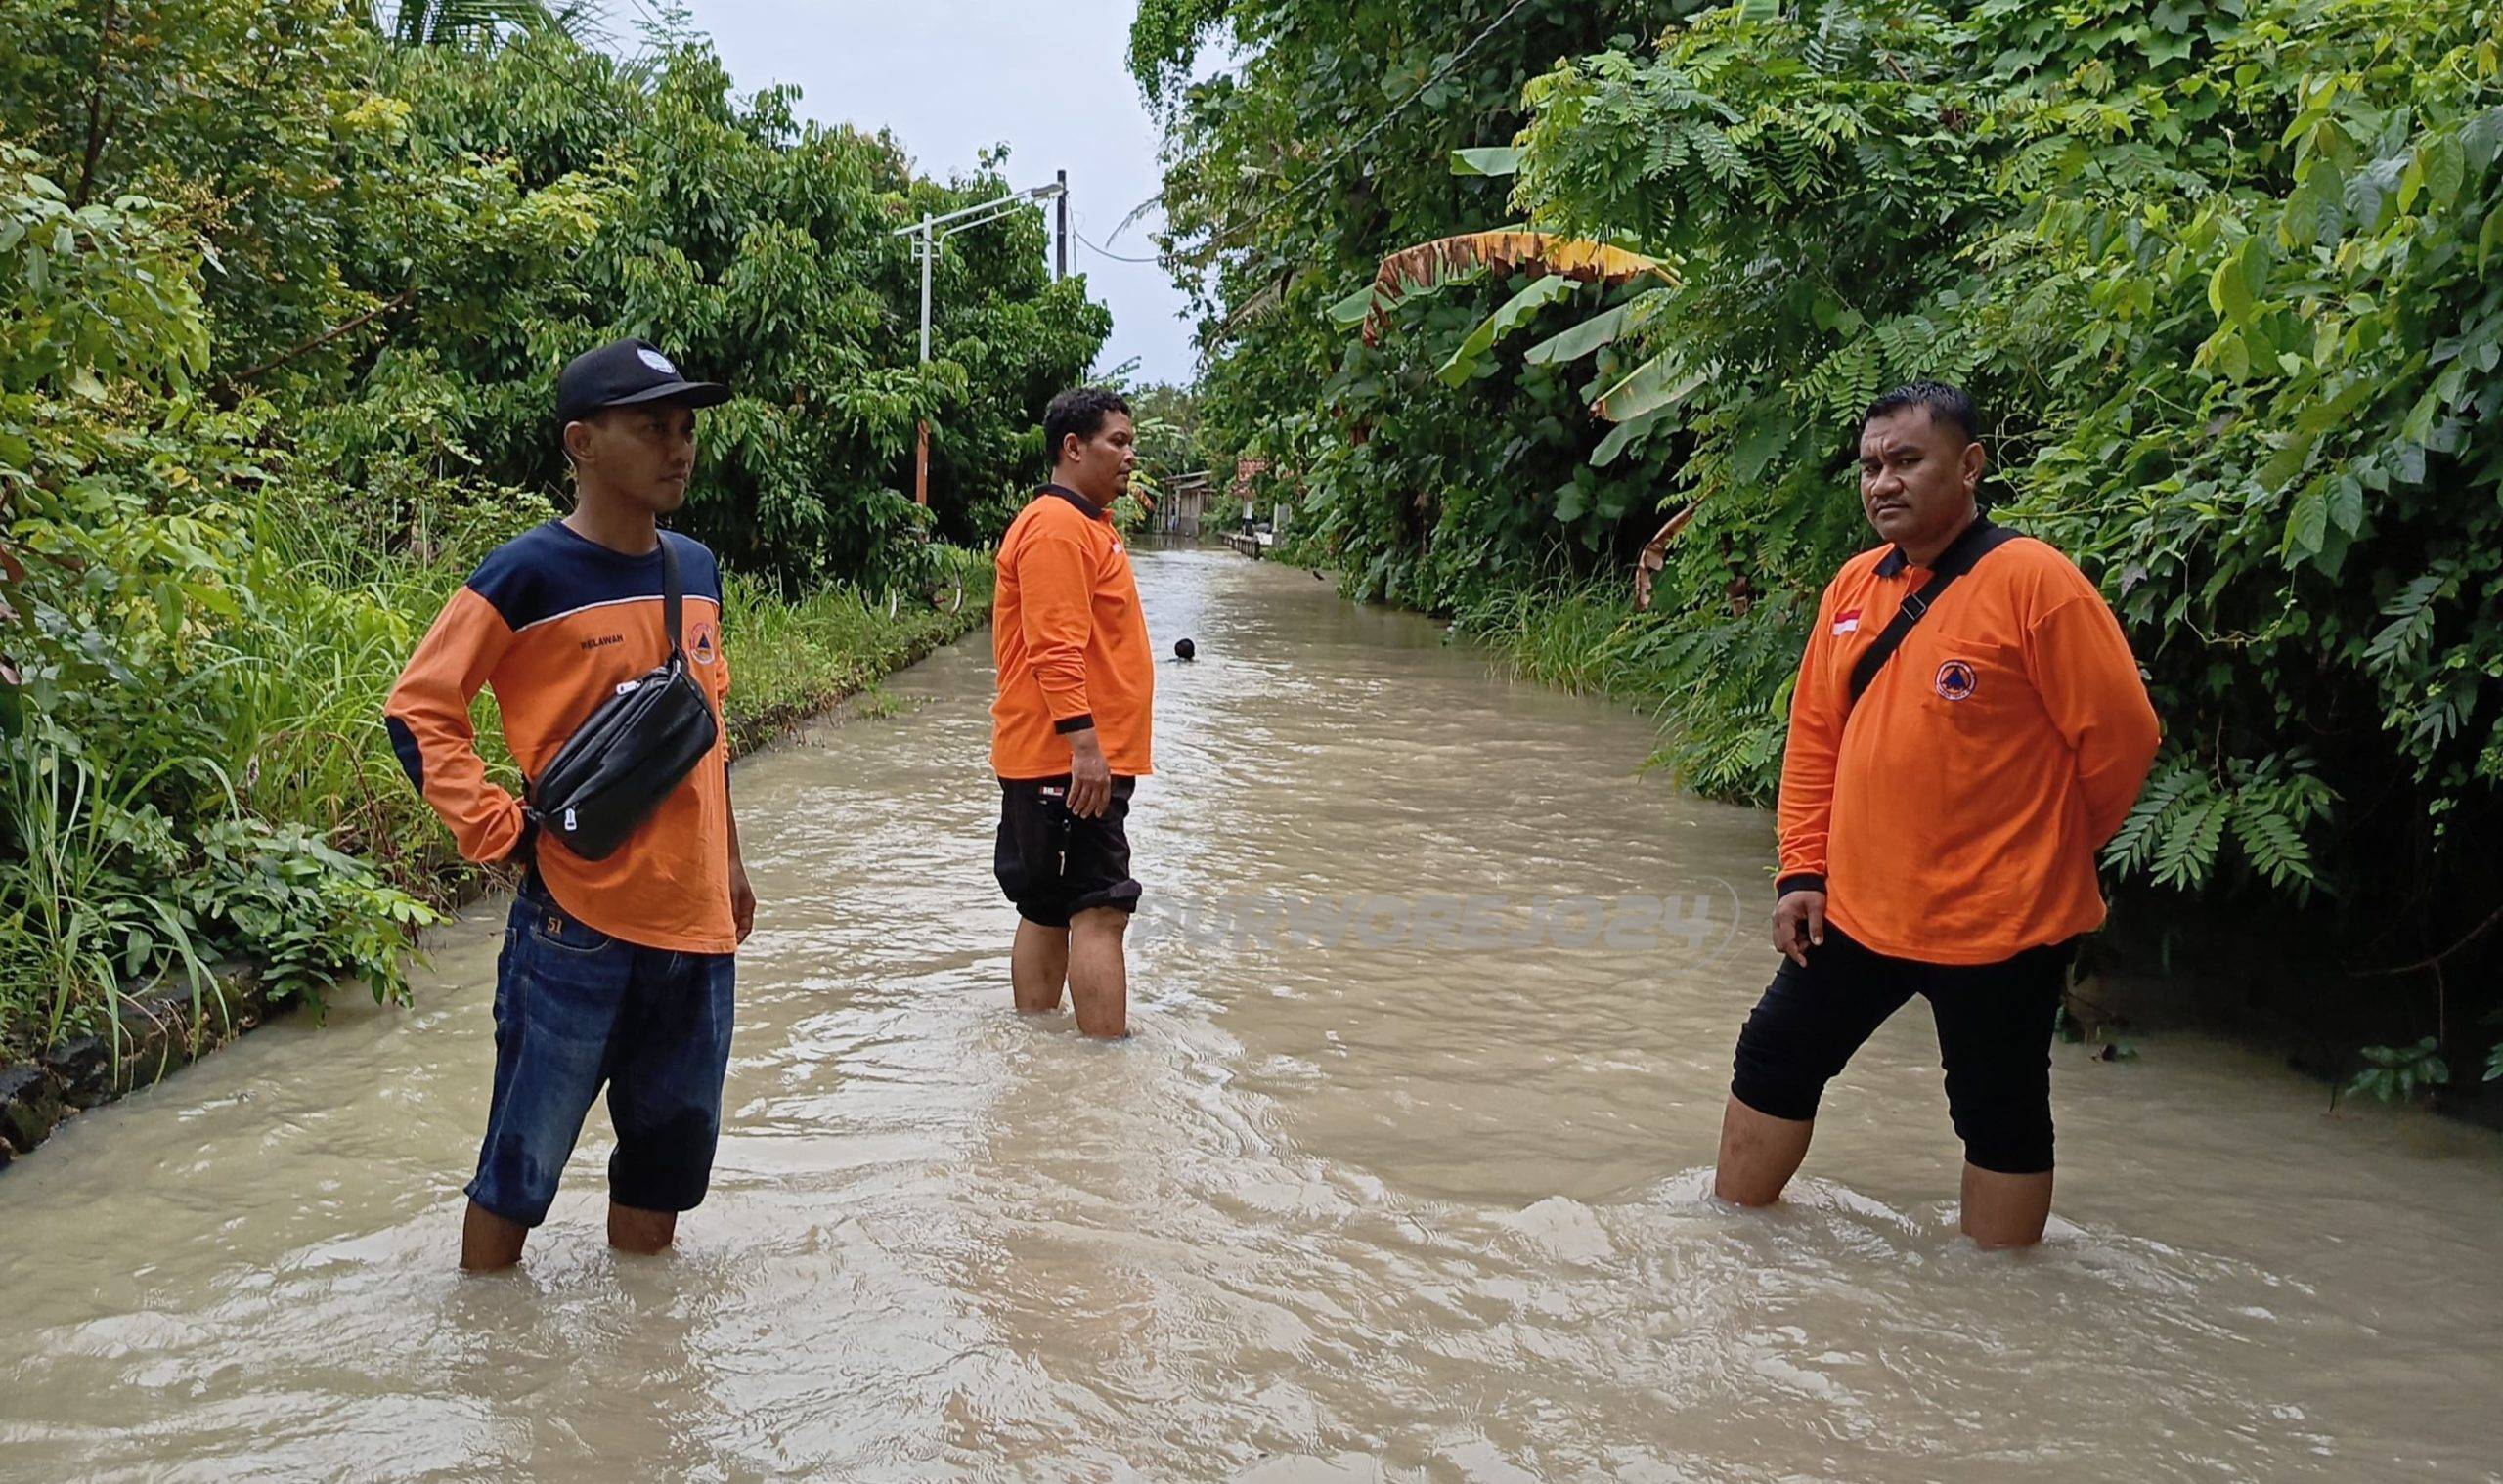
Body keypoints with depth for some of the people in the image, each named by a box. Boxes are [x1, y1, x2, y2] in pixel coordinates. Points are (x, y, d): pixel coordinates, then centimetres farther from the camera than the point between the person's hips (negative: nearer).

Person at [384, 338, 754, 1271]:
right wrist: (506, 835, -15)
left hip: (696, 920, 6)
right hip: (578, 922, -6)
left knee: (668, 1149, 18)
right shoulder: (530, 577, -12)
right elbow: (417, 711, -8)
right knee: (523, 1163, 5)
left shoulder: (697, 571, 8)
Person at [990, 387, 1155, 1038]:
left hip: (1075, 759, 10)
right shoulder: (1057, 527, -14)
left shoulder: (1087, 524, 20)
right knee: (1101, 910, -10)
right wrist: (1084, 744, -28)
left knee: (1049, 911, 13)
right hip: (1069, 758, -10)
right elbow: (1055, 649, -23)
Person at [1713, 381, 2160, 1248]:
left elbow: (2120, 735, -12)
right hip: (1854, 910, 7)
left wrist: (2050, 854, 2)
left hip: (1997, 924, -6)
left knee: (2000, 1118, 9)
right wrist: (1803, 872, 6)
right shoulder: (1853, 586, 6)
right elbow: (1814, 738, 12)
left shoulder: (2034, 582, -15)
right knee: (1773, 1063, 16)